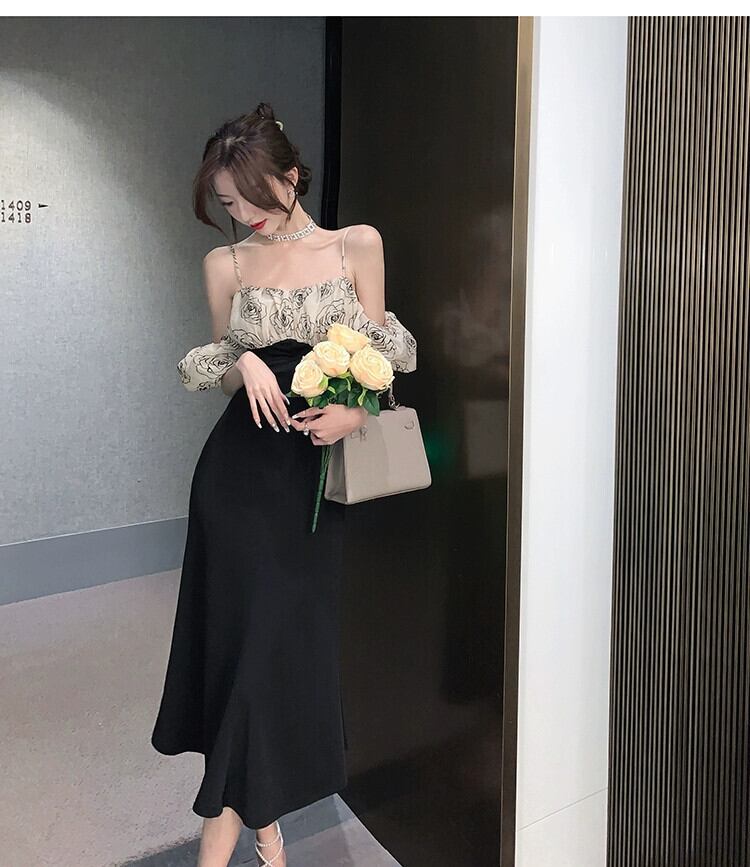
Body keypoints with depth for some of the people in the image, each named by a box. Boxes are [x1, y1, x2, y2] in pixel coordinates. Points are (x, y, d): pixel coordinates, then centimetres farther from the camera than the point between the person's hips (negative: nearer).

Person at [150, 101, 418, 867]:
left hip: (315, 470, 0)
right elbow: (220, 375, 13)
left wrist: (353, 413, -16)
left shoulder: (358, 245, 4)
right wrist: (244, 364, -9)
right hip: (241, 467, 1)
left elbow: (377, 357, 3)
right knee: (247, 626, 3)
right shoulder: (225, 264, 8)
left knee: (290, 630, 2)